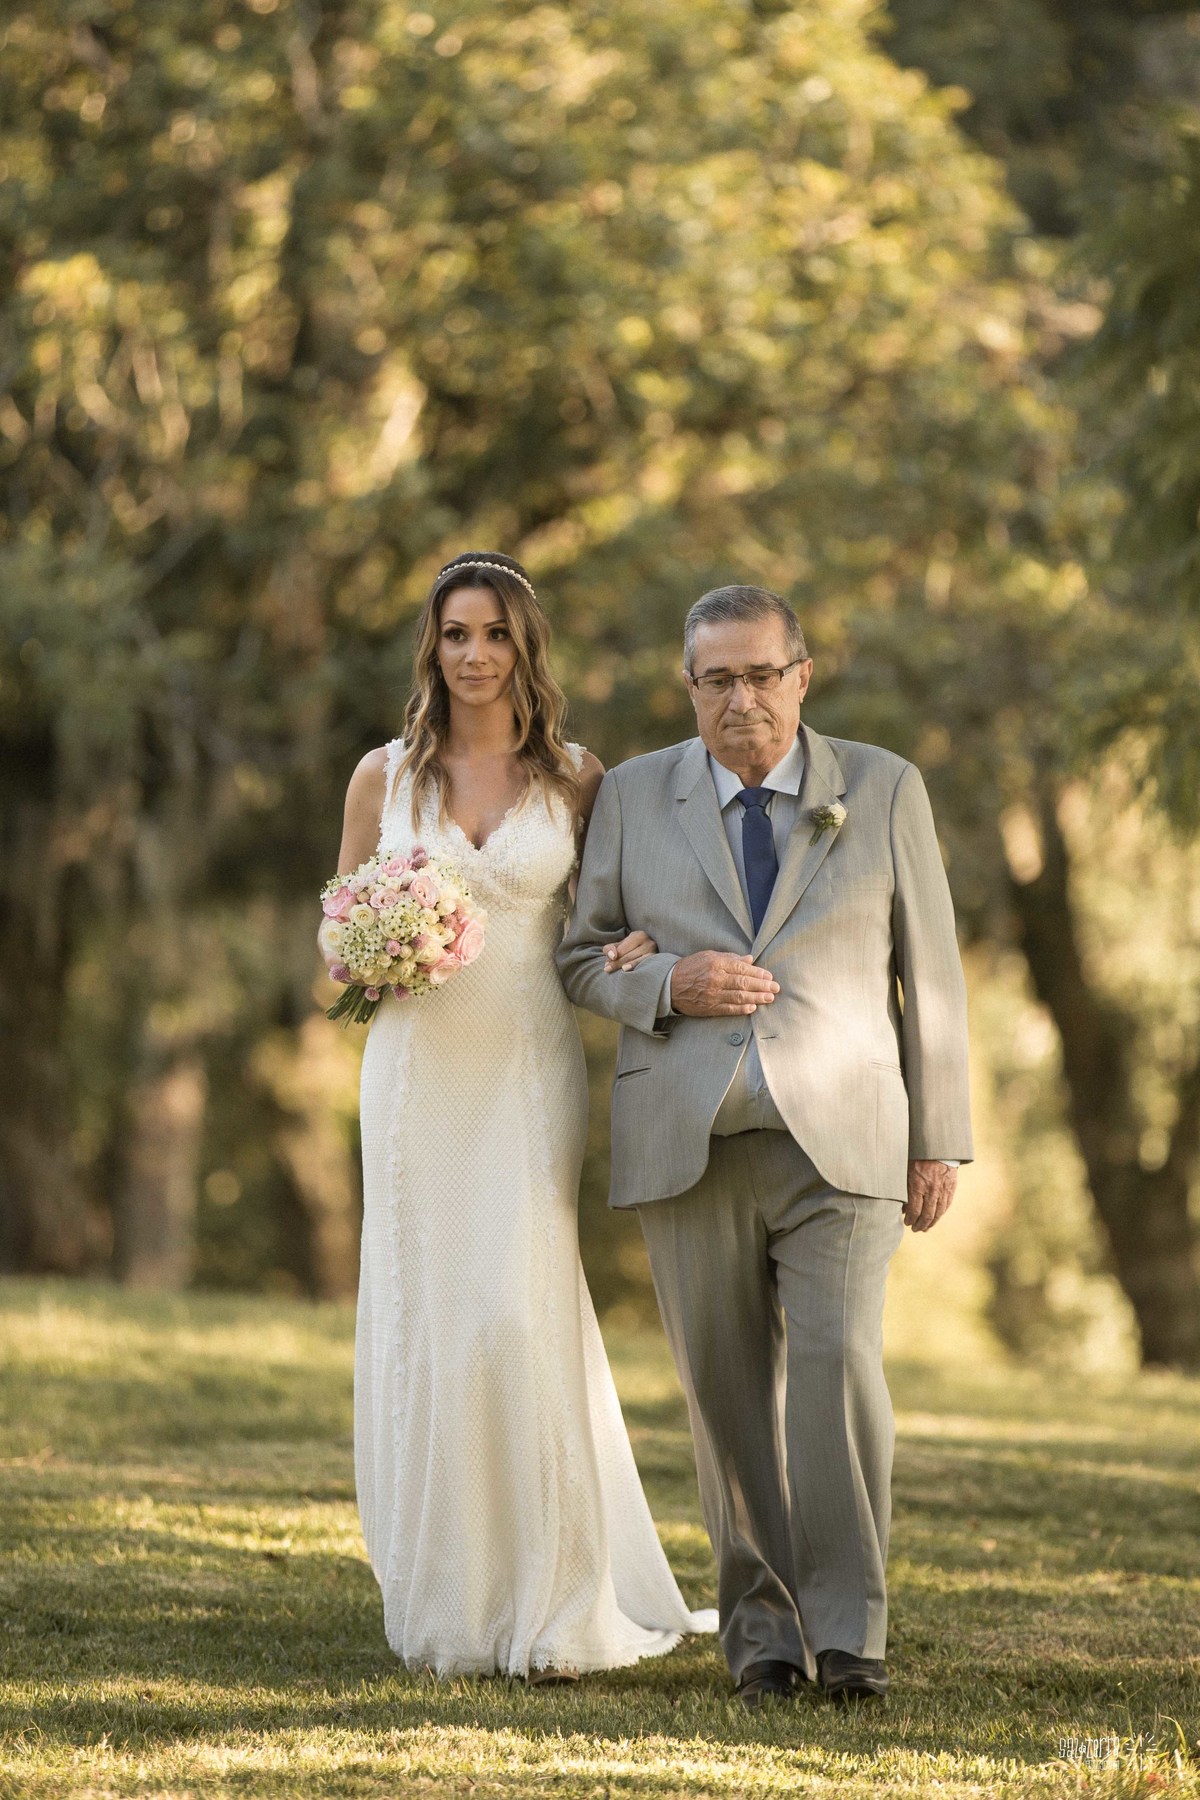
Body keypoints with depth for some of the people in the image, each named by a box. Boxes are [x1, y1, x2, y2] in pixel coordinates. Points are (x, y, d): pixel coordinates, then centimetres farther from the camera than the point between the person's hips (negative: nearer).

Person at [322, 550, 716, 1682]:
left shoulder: (576, 780, 5)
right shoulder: (385, 778, 8)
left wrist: (637, 951, -10)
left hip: (531, 1069, -2)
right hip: (417, 1068, 2)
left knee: (523, 1313, -12)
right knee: (422, 1320, 1)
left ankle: (551, 1610, -6)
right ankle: (447, 1607, 9)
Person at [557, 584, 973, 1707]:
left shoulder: (883, 791, 6)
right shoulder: (634, 798, 8)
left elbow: (928, 972, 8)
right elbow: (581, 957, 11)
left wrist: (938, 1142, 5)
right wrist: (670, 984, -10)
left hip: (837, 1140, -1)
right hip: (690, 1145, 2)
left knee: (838, 1364, -15)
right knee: (728, 1390, 2)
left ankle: (847, 1627, -9)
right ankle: (760, 1621, 12)